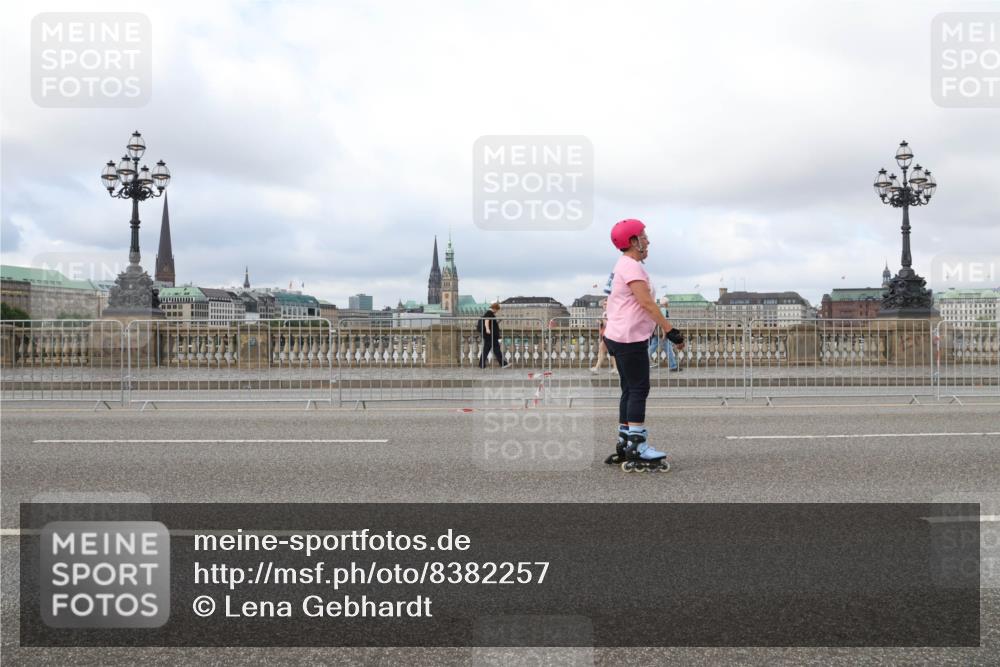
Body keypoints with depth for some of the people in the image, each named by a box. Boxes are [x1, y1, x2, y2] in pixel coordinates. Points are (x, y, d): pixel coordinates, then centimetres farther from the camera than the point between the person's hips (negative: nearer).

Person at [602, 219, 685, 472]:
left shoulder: (625, 265, 17)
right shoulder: (631, 266, -15)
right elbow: (647, 303, -22)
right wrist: (671, 330, -22)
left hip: (622, 337, 11)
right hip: (630, 339, -11)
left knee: (631, 390, 13)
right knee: (639, 390, -8)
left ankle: (625, 445, 18)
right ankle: (637, 450, -5)